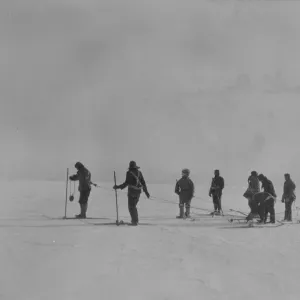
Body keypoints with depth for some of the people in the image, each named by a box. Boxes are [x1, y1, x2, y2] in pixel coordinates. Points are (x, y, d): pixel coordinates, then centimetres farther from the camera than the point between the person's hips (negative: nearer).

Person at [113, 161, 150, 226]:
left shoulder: (129, 173, -8)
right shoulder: (139, 173, 9)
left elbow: (126, 183, -14)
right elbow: (143, 182, 8)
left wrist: (118, 187, -6)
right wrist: (146, 192, 12)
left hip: (131, 191, -6)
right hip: (138, 191, 6)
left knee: (131, 207, 1)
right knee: (134, 206, 20)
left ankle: (135, 221, -7)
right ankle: (135, 220, 17)